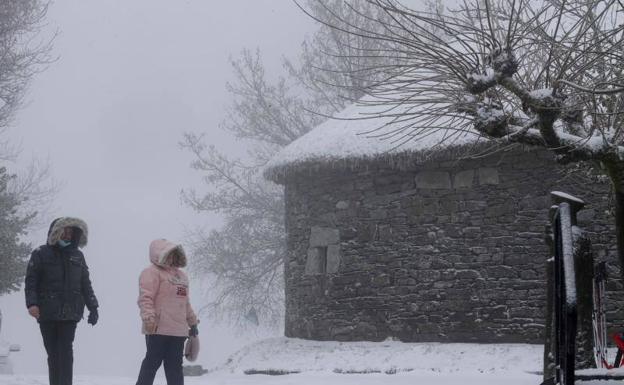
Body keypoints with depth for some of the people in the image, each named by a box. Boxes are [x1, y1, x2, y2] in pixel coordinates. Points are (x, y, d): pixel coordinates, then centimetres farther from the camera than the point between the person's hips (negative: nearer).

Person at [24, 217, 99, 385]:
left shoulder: (77, 256, 14)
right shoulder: (41, 254, 5)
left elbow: (85, 284, 16)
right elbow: (31, 281, 0)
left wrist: (93, 307, 8)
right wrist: (32, 303, -15)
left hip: (70, 313, 1)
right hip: (47, 313, -1)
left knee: (65, 351, -10)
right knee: (53, 353, 2)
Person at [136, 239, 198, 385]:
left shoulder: (181, 275, 21)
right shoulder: (152, 272, -5)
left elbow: (185, 303, 26)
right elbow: (145, 298, -16)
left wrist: (192, 321, 25)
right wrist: (149, 318, -28)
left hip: (178, 331, 8)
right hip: (158, 329, -8)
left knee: (175, 366, 10)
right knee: (153, 362, -5)